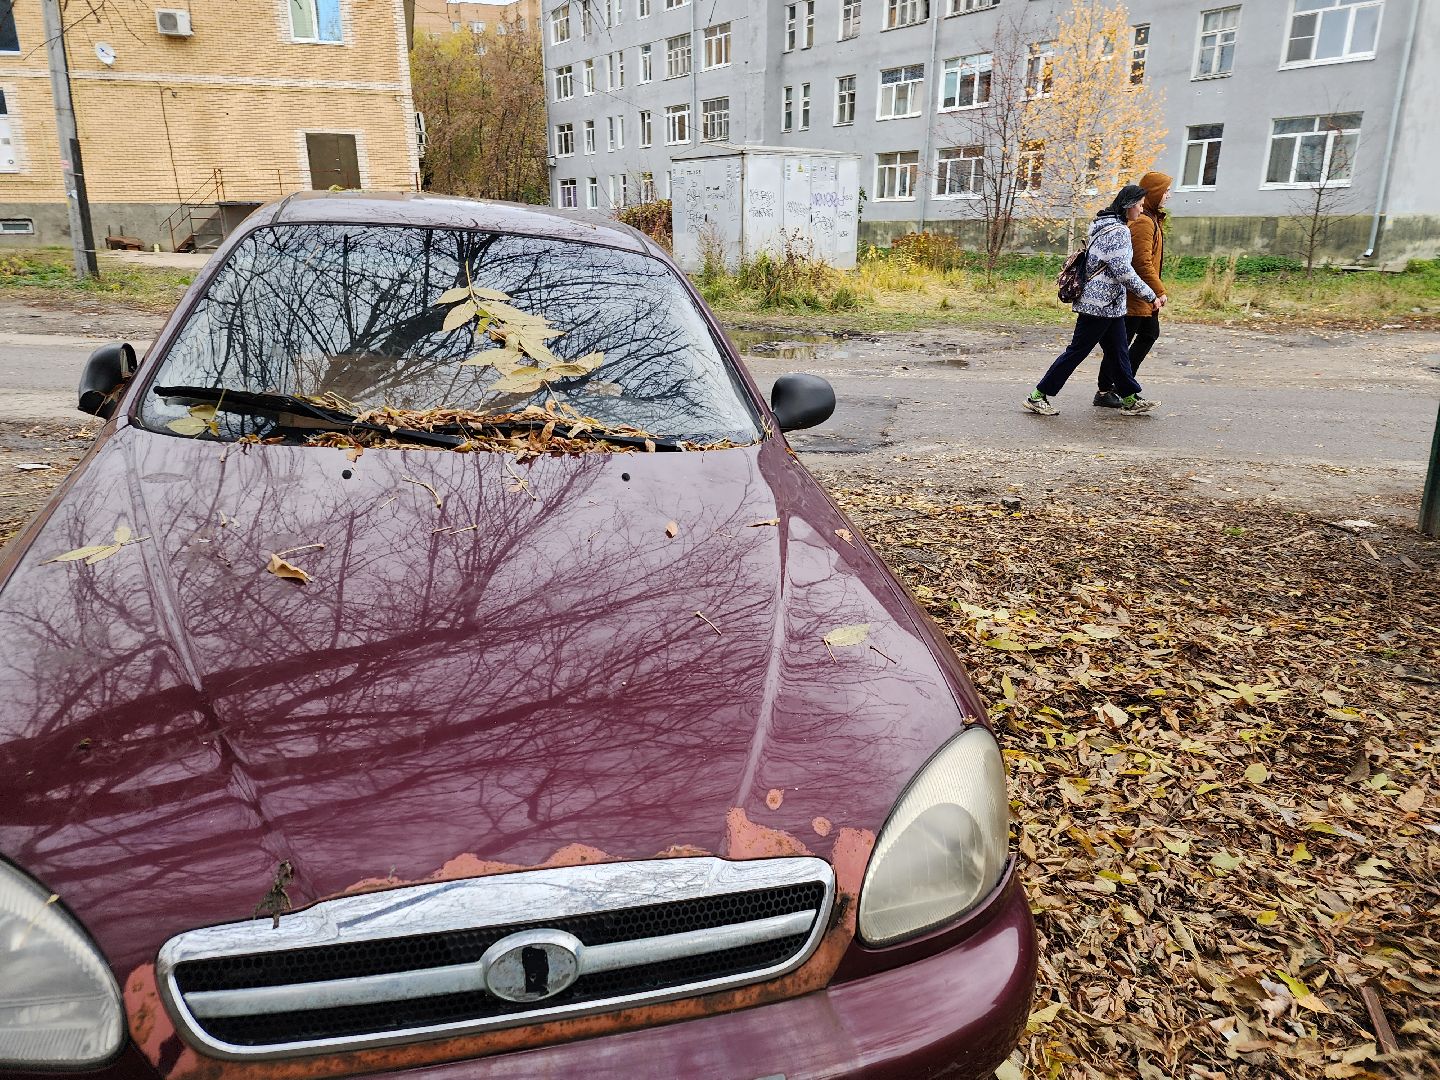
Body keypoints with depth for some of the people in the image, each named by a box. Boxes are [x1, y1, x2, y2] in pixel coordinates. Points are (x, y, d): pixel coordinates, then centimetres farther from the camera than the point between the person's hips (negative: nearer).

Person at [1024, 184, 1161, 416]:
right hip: (1101, 302, -10)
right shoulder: (1118, 231, -16)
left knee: (1119, 351, 13)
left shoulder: (1104, 224, 14)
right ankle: (1038, 396, 0)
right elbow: (1123, 271, -19)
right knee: (1077, 351, -5)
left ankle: (1129, 399, 20)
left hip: (1110, 303, 10)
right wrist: (1151, 296, -12)